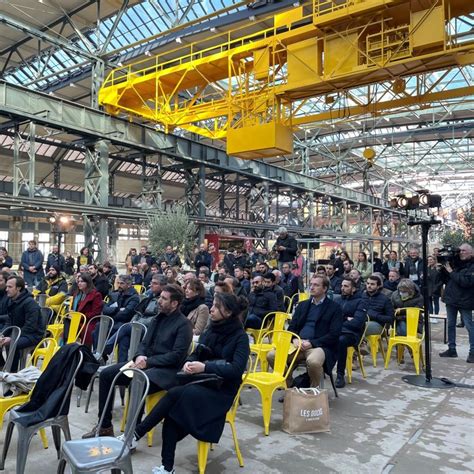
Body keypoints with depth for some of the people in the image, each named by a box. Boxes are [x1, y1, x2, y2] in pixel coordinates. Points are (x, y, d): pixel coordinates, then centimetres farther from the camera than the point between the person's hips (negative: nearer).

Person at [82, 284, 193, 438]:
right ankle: (105, 426, 6)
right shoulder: (159, 317, 14)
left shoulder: (183, 324, -10)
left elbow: (177, 356, -17)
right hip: (146, 362, 8)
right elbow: (144, 343, 17)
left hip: (166, 369, -8)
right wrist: (140, 356, -6)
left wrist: (148, 362, -18)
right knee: (105, 374, -2)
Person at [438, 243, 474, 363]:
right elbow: (445, 279, 11)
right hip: (451, 299, 6)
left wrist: (451, 272, -16)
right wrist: (444, 267, -4)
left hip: (464, 301, -6)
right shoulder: (455, 262, 8)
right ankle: (451, 349, 21)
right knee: (451, 325, 12)